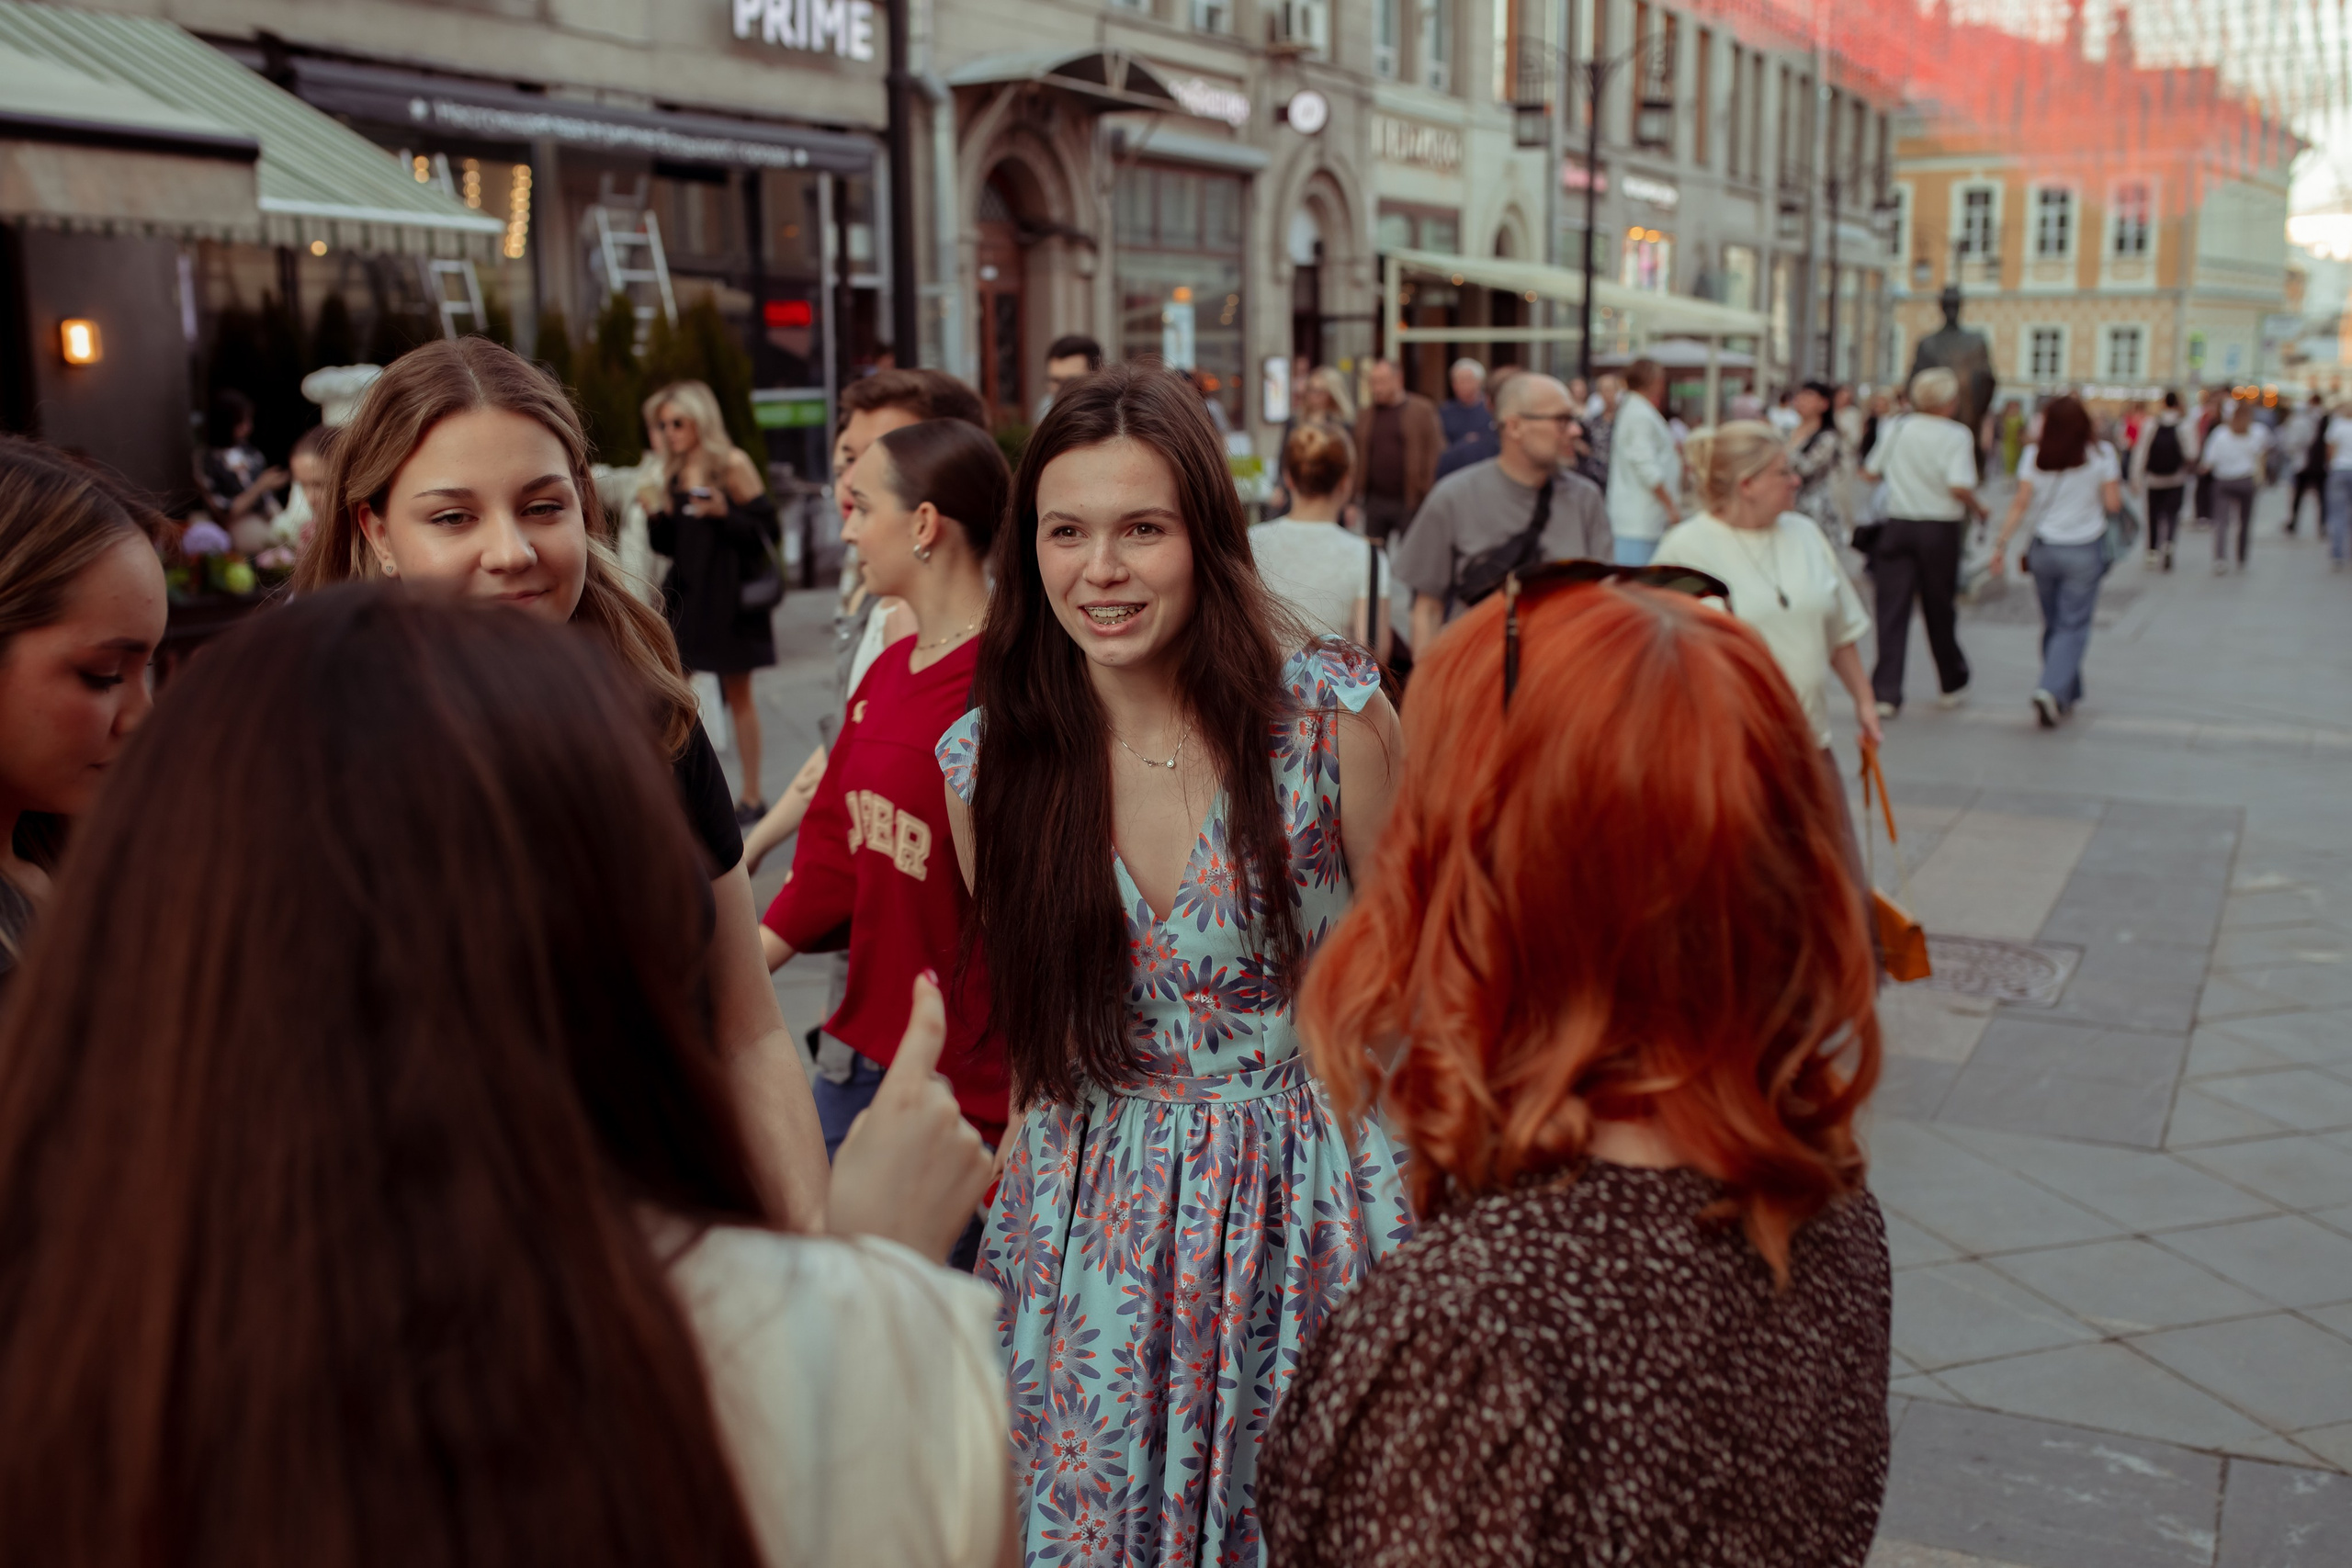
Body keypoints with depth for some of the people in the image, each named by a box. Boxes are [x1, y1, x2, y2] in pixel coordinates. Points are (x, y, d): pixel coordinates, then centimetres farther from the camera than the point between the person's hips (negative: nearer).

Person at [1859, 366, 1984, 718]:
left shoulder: (1899, 428, 2)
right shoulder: (1956, 435, -10)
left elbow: (1870, 471, 9)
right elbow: (1959, 486, -20)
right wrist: (1976, 508, -1)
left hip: (1897, 526, 2)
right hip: (1939, 528, -2)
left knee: (1892, 609, 0)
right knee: (1939, 610, 12)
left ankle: (1886, 692, -8)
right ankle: (1953, 685, 29)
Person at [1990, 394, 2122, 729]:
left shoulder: (2033, 455, -3)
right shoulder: (2101, 454, -7)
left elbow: (2020, 504, -6)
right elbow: (2113, 502, -6)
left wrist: (2001, 543, -1)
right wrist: (2114, 482, 13)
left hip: (2044, 549, 2)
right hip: (2084, 551, -2)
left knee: (2053, 624, 14)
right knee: (2073, 626, -1)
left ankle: (2066, 695, 23)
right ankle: (2052, 690, -20)